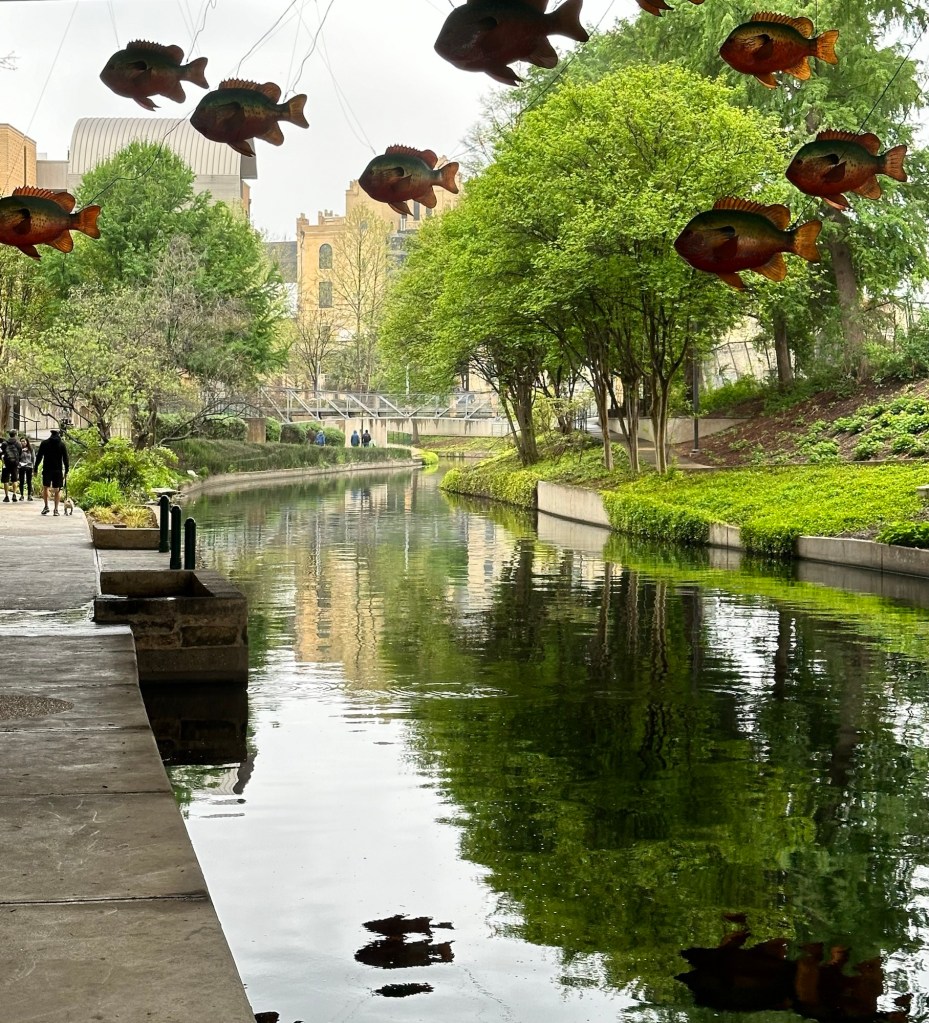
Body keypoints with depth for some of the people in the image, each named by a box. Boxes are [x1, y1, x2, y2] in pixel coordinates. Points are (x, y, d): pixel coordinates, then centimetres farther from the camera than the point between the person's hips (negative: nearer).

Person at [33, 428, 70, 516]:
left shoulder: (44, 443, 3)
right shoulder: (62, 444, 3)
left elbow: (39, 457, 2)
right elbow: (65, 459, 1)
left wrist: (36, 469, 6)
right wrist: (66, 472, 4)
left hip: (47, 470, 0)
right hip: (58, 470, 0)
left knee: (45, 487, 14)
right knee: (57, 490, 6)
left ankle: (46, 506, 4)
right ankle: (56, 509, 3)